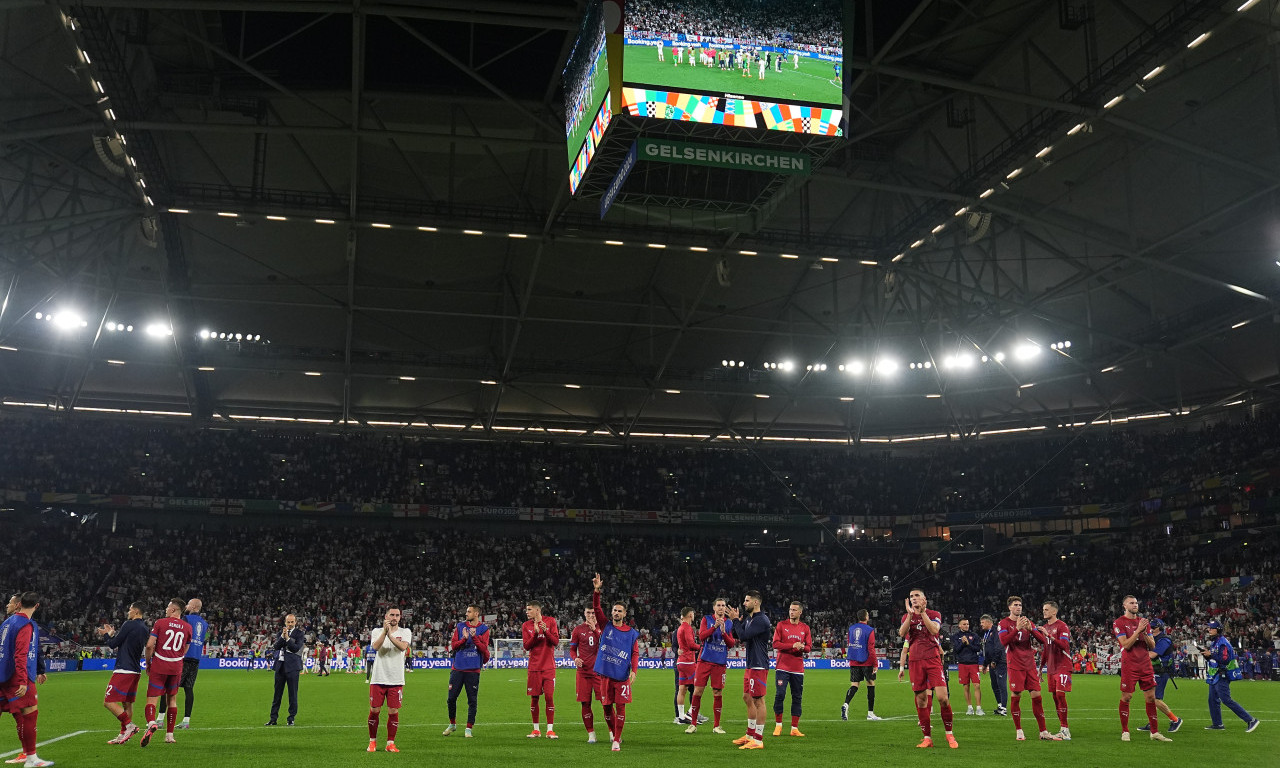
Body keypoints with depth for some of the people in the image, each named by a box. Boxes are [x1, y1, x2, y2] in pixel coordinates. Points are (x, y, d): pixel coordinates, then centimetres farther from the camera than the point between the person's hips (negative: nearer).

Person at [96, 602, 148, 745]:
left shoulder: (129, 624, -11)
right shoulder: (144, 628, 14)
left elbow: (113, 644, -7)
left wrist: (108, 634, 13)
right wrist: (112, 633, 26)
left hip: (124, 670, -9)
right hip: (136, 671, 9)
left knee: (109, 702, -7)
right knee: (127, 703, 13)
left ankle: (129, 725, -16)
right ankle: (123, 734, 14)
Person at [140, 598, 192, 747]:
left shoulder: (160, 623, -4)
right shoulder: (187, 627, 7)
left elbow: (149, 645, -7)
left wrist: (148, 663, 4)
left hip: (159, 666, -3)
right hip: (176, 668, 3)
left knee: (152, 699, -3)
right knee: (172, 699, 16)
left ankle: (151, 723, -33)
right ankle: (169, 735, 17)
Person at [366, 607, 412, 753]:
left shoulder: (405, 632, 6)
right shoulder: (377, 631, 6)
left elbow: (403, 646, -15)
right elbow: (375, 647, -13)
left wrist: (390, 634, -22)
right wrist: (385, 631, -23)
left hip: (396, 680, 0)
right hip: (378, 679, 0)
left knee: (394, 712, 0)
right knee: (374, 711, 2)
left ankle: (390, 743, 11)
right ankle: (372, 741, 18)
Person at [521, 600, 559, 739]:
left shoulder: (550, 621, 1)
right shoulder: (526, 626, 5)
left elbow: (556, 642, -3)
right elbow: (527, 646, -3)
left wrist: (546, 631, -19)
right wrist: (535, 633, -17)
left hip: (548, 667, -1)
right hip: (534, 667, 2)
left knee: (549, 697, -6)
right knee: (534, 698, 4)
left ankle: (550, 730, -1)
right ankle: (536, 729, 14)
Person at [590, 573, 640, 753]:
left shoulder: (631, 633, 5)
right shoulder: (606, 627, 6)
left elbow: (635, 653, 3)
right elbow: (596, 608, -5)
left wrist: (633, 670, -13)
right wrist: (596, 591, -19)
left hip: (622, 676, -1)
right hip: (606, 674, 1)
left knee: (620, 707, -5)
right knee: (607, 706, 8)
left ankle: (616, 741, 0)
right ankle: (612, 732, 32)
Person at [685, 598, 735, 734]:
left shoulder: (729, 623, 9)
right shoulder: (706, 619, 5)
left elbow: (731, 644, 4)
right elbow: (701, 636, -8)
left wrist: (724, 632, -13)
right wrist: (714, 627, -19)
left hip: (720, 663, 1)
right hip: (705, 660, -1)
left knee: (718, 694, 2)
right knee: (697, 691, -3)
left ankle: (716, 726, 14)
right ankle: (693, 724, 7)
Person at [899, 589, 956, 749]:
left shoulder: (934, 614, 6)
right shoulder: (906, 617, 13)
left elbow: (934, 630, -15)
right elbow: (902, 633, -7)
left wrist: (922, 612, -15)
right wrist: (910, 614, -12)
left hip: (933, 659, -2)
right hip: (915, 661, 3)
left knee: (942, 697, -11)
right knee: (921, 699, 2)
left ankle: (949, 734, 5)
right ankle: (927, 737, 9)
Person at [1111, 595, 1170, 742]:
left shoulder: (1144, 622, 13)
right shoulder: (1119, 623, -3)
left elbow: (1152, 646, 10)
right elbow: (1126, 645, -14)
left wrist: (1144, 633, -8)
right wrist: (1138, 630, -17)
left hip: (1145, 665, 5)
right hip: (1129, 666, -5)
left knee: (1151, 697, 5)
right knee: (1126, 697, -2)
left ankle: (1155, 732, 11)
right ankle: (1124, 732, 7)